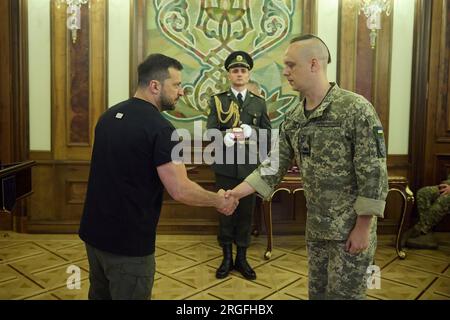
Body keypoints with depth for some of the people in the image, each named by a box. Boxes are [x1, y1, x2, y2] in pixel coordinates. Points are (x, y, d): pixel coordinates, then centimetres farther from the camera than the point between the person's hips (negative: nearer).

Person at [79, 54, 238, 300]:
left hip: (94, 232, 8)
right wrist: (218, 200, -7)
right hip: (127, 242, -8)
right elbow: (180, 191, -24)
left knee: (100, 294, 24)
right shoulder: (160, 128, -21)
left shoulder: (109, 115, 5)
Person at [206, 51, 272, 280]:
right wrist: (225, 137, -28)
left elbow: (268, 133, 2)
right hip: (225, 166, -1)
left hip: (250, 166, 1)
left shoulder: (259, 103, 7)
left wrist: (251, 131, -17)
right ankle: (227, 257, 24)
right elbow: (210, 131, -7)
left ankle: (242, 257, 24)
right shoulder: (218, 100, 3)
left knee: (246, 212, 9)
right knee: (225, 211, 9)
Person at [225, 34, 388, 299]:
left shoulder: (356, 109, -17)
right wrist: (236, 193, -5)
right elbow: (275, 164, 4)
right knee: (317, 291, 20)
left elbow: (374, 172, -17)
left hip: (352, 228, -6)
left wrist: (363, 227, -17)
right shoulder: (294, 118, 3)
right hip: (316, 226, 6)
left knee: (344, 294, 6)